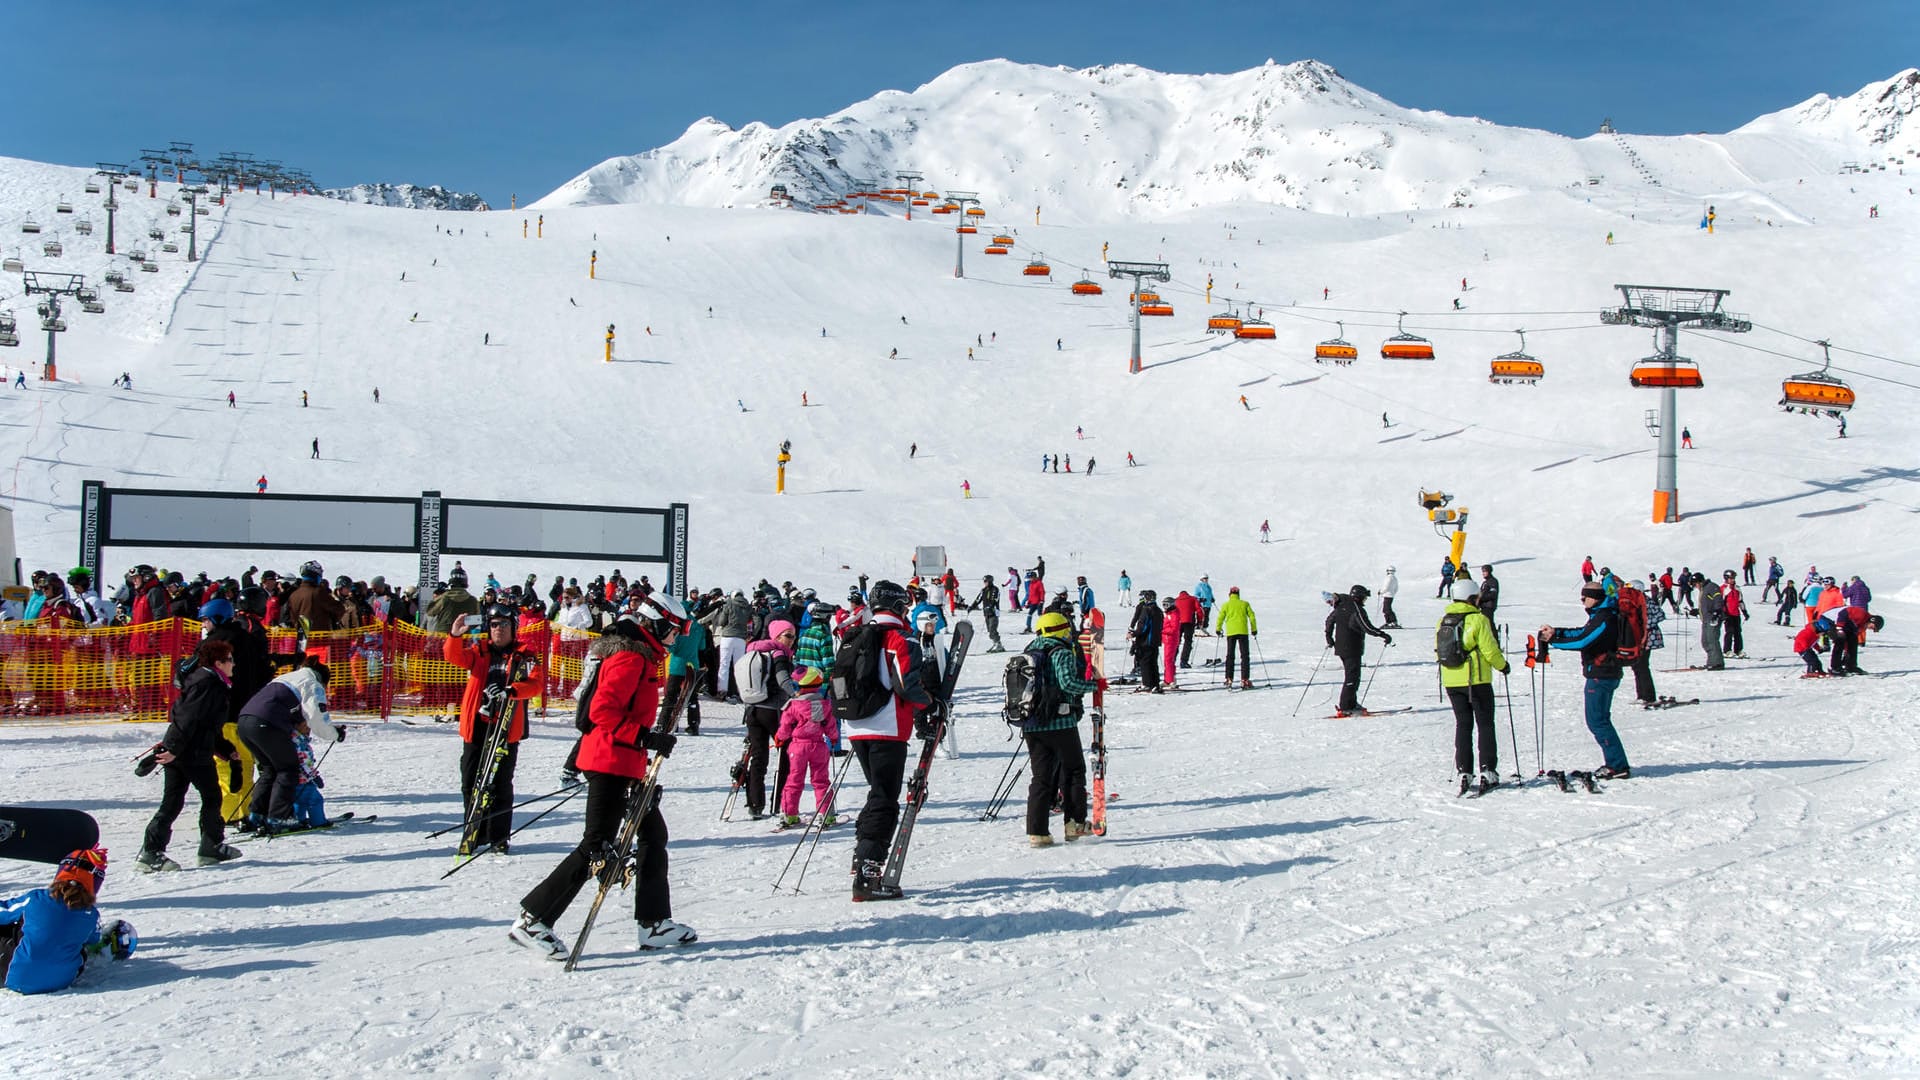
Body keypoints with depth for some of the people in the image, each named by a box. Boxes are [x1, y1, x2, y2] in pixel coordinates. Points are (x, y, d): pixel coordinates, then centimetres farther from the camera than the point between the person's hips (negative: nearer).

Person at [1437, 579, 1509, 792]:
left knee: (1463, 725, 11)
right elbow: (1490, 649, -13)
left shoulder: (1443, 621, 5)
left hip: (1451, 682, 5)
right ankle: (1487, 771, 3)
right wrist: (1502, 665, 5)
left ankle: (1464, 771, 6)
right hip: (1476, 680, -5)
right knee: (1485, 724, 6)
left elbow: (1440, 651, 9)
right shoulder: (1478, 619, -13)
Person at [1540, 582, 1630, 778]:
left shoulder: (1604, 618, -18)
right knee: (1599, 719, 17)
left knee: (1597, 721, -7)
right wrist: (1556, 632, 9)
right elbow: (1584, 632, 19)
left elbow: (1582, 641, -23)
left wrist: (1553, 640, -15)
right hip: (1605, 674, 10)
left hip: (1601, 676, -10)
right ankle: (1615, 763, 20)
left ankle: (1618, 766, -7)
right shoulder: (1603, 615, 14)